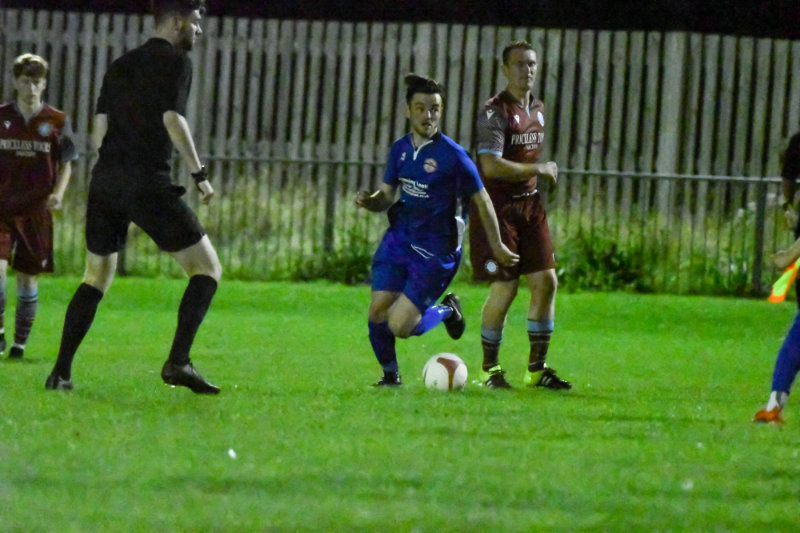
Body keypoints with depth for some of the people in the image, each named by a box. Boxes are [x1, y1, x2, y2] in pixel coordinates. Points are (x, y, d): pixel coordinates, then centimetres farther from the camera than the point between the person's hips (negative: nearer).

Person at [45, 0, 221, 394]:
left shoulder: (121, 65, 19)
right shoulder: (176, 63, -1)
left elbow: (99, 128, 15)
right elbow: (172, 119, -14)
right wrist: (198, 173, -10)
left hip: (105, 181, 7)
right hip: (147, 183, -7)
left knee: (97, 276, 18)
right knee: (207, 269, 0)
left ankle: (61, 371, 9)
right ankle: (178, 362, -14)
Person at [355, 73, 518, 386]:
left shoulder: (452, 155, -14)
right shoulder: (400, 149, 4)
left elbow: (482, 201, -5)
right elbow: (387, 194, 13)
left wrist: (497, 247, 3)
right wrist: (369, 201, -11)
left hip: (435, 251, -5)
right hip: (399, 239, 6)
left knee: (400, 326, -12)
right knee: (377, 313, -4)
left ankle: (447, 311, 19)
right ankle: (390, 375, 22)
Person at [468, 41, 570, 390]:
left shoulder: (537, 109, 12)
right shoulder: (495, 112, -14)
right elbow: (491, 167, -25)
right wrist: (540, 170, -17)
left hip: (530, 205, 7)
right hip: (498, 207, -7)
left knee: (546, 282, 0)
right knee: (504, 288, -9)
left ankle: (537, 368, 8)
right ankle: (489, 368, 6)